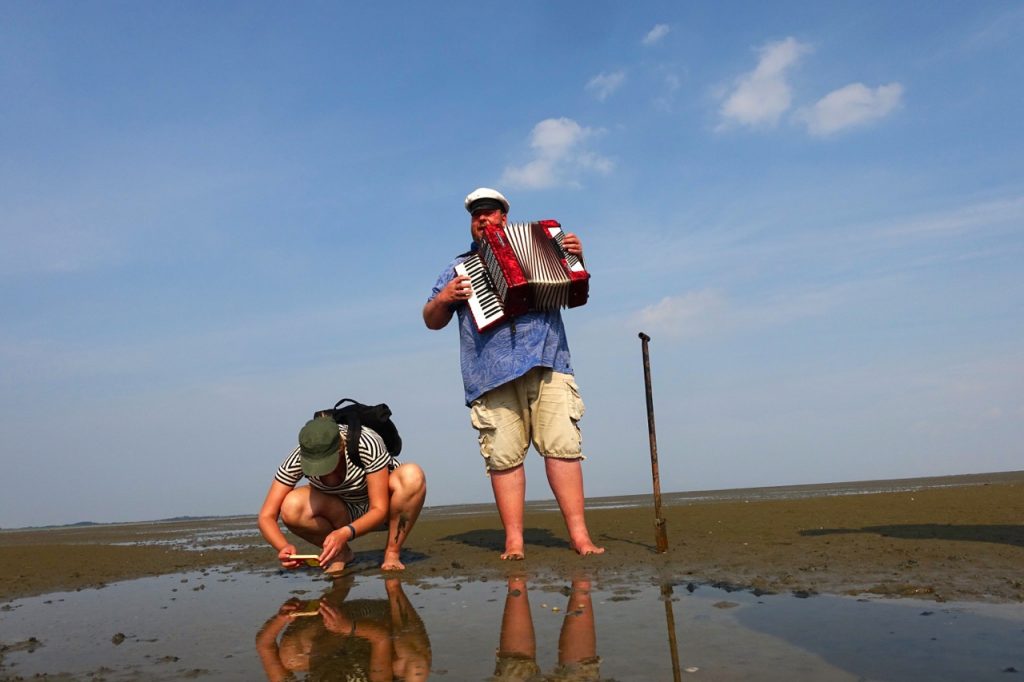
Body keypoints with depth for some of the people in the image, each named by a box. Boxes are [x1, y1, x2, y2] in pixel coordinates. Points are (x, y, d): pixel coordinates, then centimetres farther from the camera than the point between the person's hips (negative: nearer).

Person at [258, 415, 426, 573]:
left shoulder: (367, 444, -33)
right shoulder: (297, 459, -24)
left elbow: (380, 509, -29)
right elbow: (266, 516, -21)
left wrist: (346, 533, -47)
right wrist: (284, 547, -42)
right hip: (344, 512, 2)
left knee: (413, 476, -36)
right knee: (291, 508, -29)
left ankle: (392, 554, -16)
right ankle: (341, 554, -3)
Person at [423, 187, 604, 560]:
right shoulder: (459, 267, 25)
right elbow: (432, 321, 23)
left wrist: (576, 259, 6)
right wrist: (444, 298, 2)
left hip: (546, 361, 0)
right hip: (491, 374, 0)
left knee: (562, 445, -10)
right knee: (503, 456, -7)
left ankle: (579, 534, -7)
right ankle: (513, 540, -1)